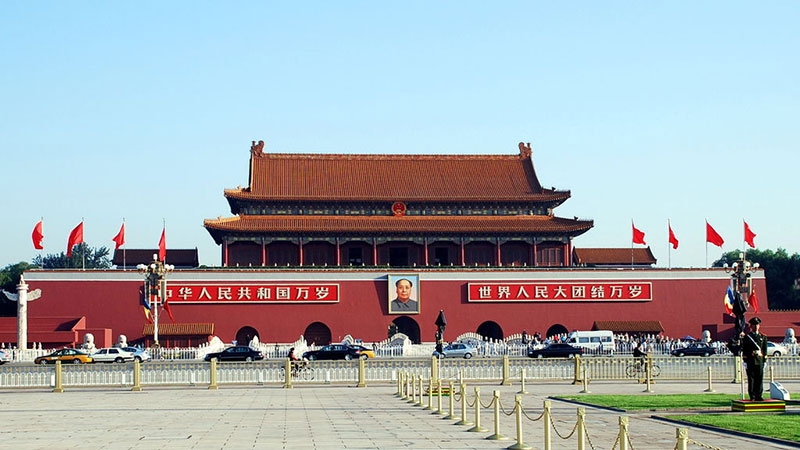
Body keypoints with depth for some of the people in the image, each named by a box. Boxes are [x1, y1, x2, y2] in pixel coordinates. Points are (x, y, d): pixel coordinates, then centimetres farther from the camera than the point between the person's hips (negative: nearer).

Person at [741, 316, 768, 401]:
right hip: (750, 361, -3)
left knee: (760, 379, 2)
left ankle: (759, 396, 8)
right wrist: (745, 361, -7)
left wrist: (764, 361, 3)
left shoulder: (763, 337, 13)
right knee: (751, 379, -2)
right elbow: (744, 350, 0)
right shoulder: (747, 337, 4)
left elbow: (765, 350, 11)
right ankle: (752, 397, 2)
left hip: (760, 361, 3)